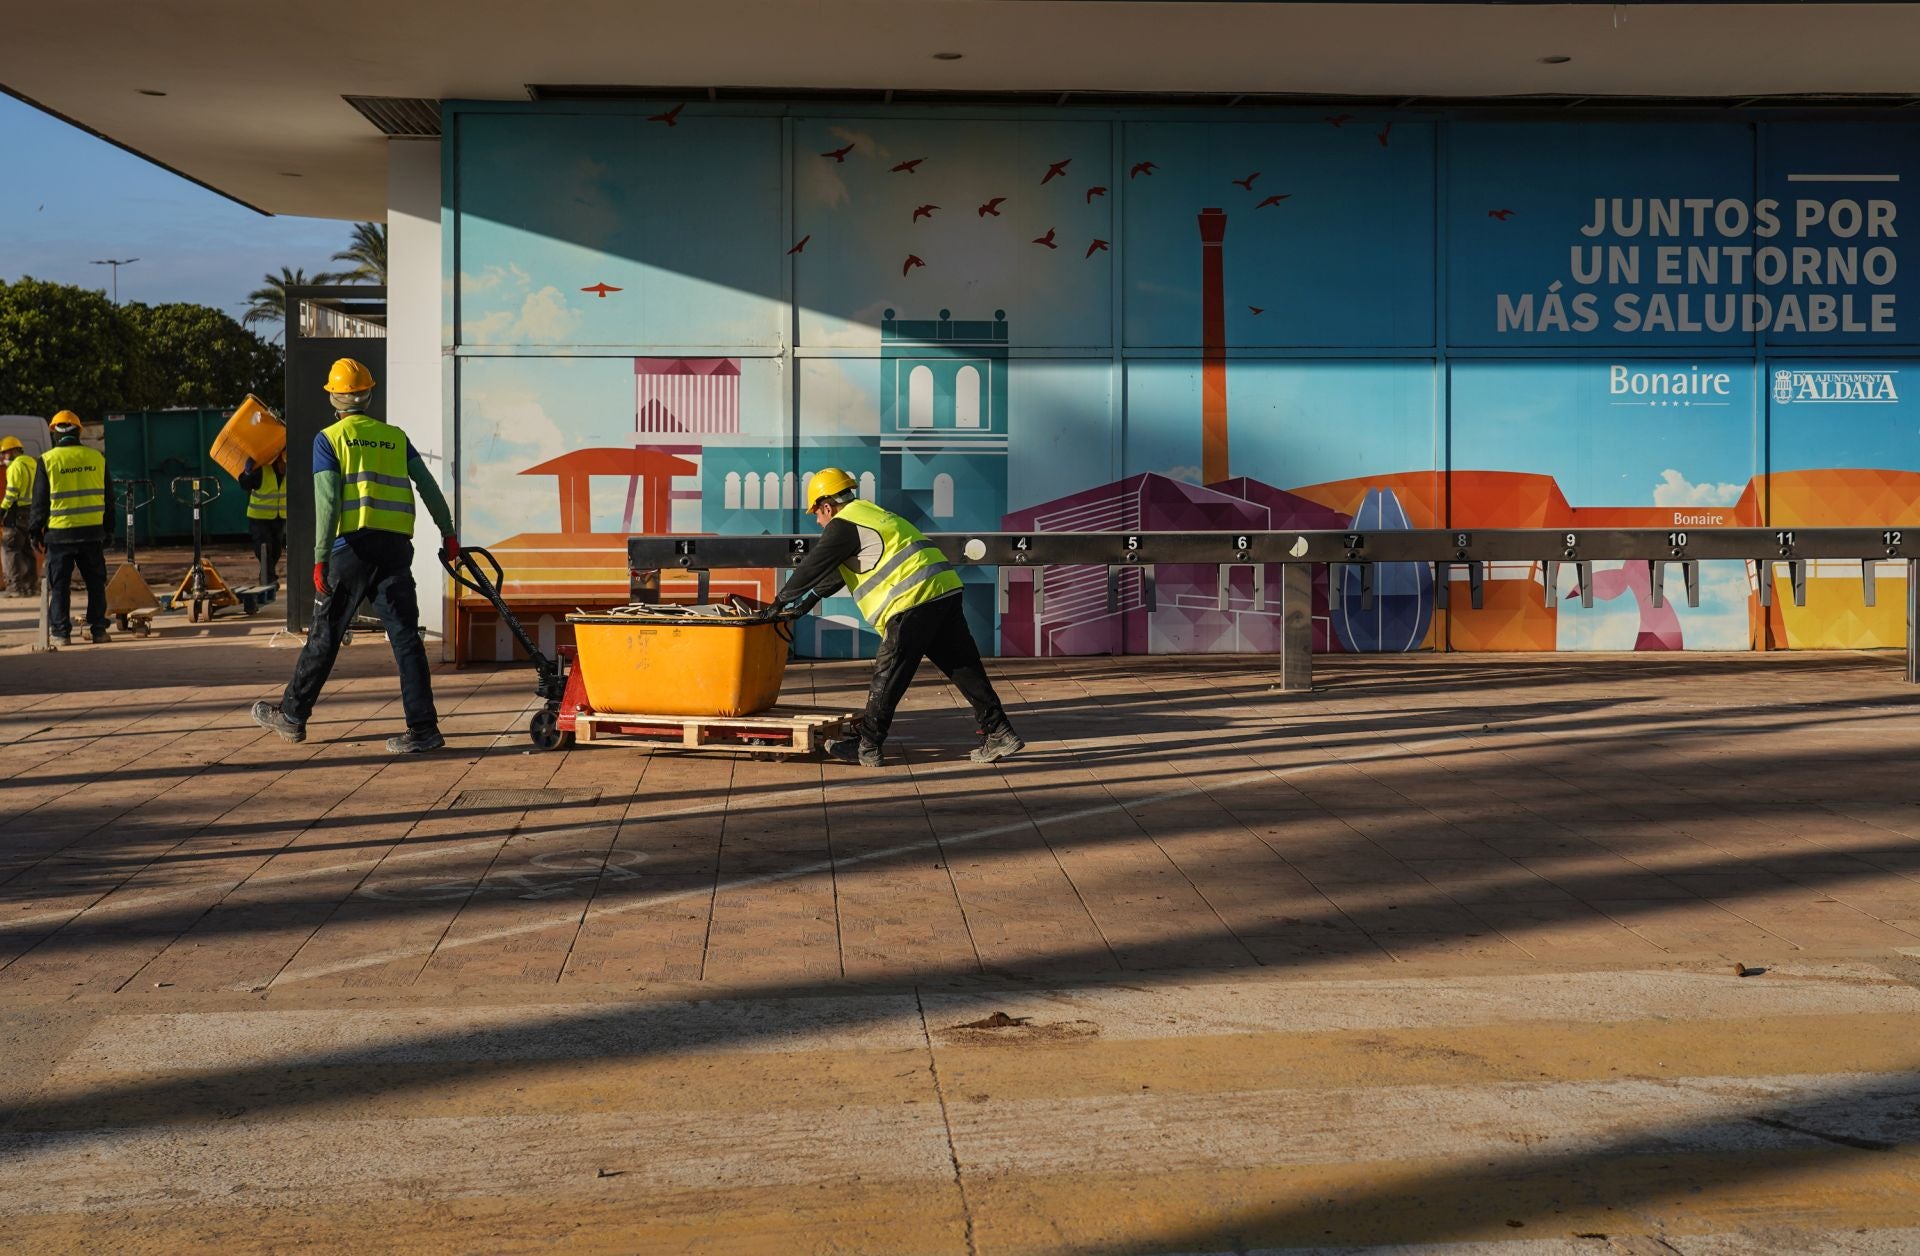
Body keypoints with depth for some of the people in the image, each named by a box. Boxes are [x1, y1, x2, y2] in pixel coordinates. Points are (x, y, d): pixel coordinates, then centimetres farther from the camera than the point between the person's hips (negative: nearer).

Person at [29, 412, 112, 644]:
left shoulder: (48, 460, -4)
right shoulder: (97, 457, 5)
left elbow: (40, 500, -1)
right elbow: (108, 496, 11)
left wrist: (36, 530, 7)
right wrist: (108, 529, 18)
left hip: (59, 531, -2)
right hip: (92, 531, 2)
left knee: (59, 585, 4)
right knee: (95, 582, 10)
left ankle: (61, 633, 2)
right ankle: (98, 630, 8)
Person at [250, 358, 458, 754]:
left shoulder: (329, 439, 3)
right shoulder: (396, 437, 14)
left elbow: (327, 502, -6)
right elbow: (428, 486, 7)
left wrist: (320, 559, -8)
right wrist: (447, 533, 10)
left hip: (353, 546, -3)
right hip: (396, 546, 3)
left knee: (325, 634, 8)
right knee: (405, 636, 1)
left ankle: (292, 715, 20)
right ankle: (423, 728, -5)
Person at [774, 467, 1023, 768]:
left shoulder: (843, 525, -1)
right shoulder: (870, 513, 29)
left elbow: (813, 566, 1)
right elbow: (837, 572, 37)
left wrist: (781, 600, 15)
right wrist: (808, 600, 39)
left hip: (912, 601, -9)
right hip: (947, 593, 9)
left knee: (887, 678, 0)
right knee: (964, 668, 9)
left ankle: (866, 747, 7)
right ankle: (999, 733, 8)